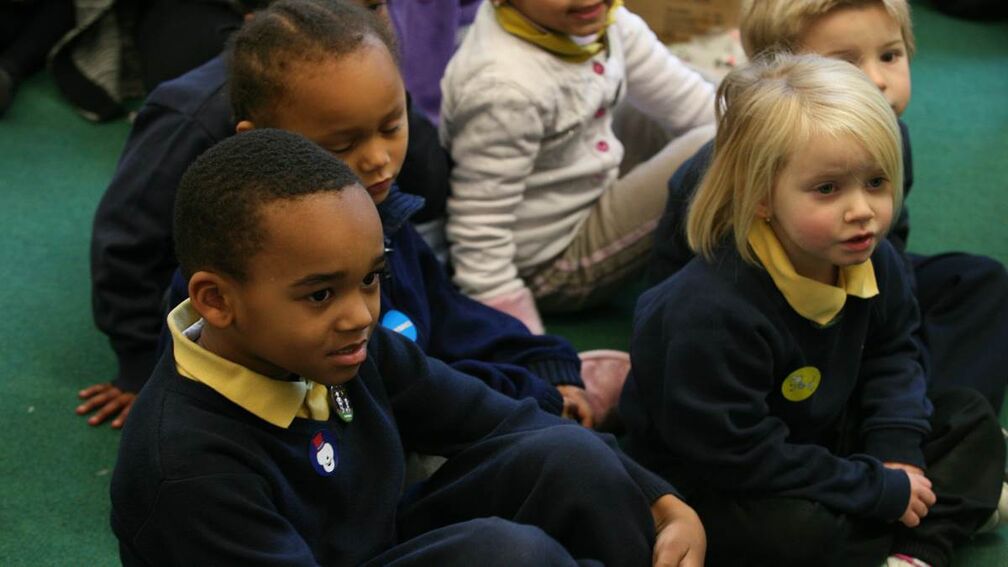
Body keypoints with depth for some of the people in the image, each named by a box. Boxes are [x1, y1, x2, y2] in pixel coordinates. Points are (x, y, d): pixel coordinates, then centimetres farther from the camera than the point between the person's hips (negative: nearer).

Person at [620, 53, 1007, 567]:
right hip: (707, 485, -8)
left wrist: (898, 449, -11)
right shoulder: (714, 310, -35)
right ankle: (952, 507, -11)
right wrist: (879, 490, -25)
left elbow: (892, 353, 8)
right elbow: (736, 454, -32)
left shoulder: (873, 260, -11)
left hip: (817, 439, 8)